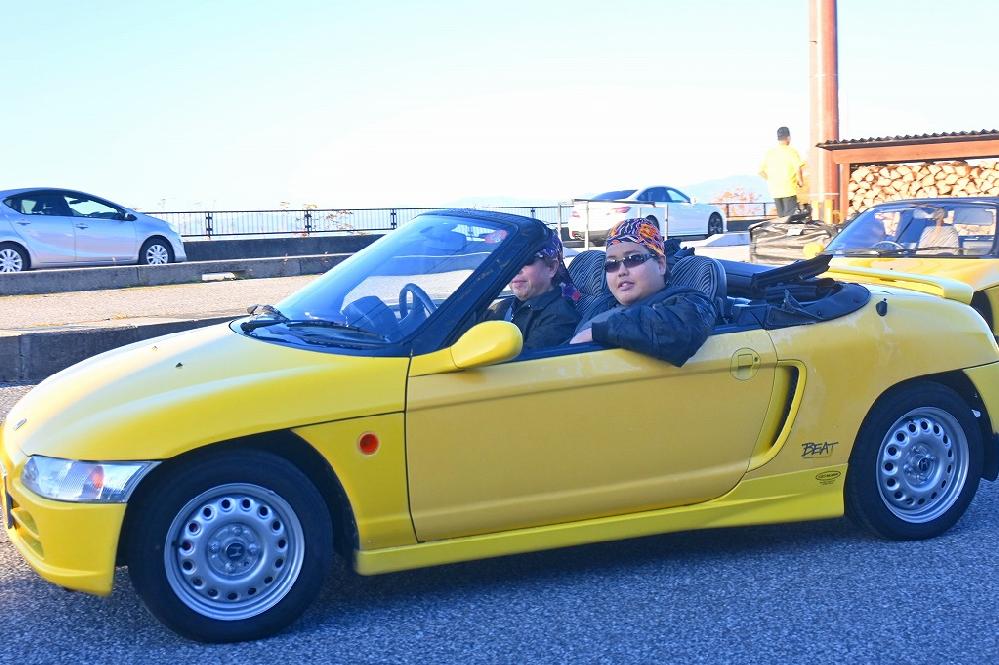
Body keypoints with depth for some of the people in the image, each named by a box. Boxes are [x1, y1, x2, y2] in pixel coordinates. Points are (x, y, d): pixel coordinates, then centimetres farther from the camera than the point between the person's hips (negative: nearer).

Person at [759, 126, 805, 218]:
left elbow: (761, 171, 5)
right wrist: (801, 181, -5)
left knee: (781, 216, 14)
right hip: (789, 190, -5)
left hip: (775, 191, 5)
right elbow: (798, 168, -20)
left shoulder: (770, 152, 6)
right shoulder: (791, 151, -8)